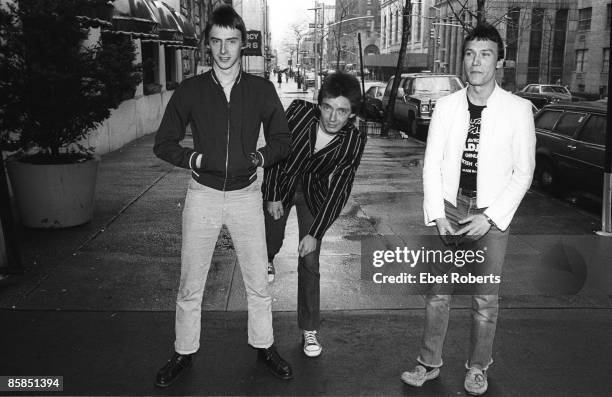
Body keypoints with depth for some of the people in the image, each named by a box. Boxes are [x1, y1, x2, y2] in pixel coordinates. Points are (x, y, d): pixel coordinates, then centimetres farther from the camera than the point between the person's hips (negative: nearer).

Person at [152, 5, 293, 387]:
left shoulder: (261, 89, -1)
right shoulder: (190, 90, -2)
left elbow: (282, 139, 6)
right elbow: (164, 143, 2)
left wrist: (257, 157, -13)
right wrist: (195, 159, -15)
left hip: (246, 194, 0)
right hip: (202, 194, 0)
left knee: (258, 281, 9)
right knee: (190, 284, 8)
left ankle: (264, 346, 30)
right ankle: (184, 353, 27)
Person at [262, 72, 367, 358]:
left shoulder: (354, 141, -23)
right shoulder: (299, 111, -26)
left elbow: (338, 190, -19)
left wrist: (315, 233, -19)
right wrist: (273, 196, -10)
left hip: (314, 193, -1)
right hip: (281, 185, 1)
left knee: (309, 263, -2)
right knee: (272, 242, 14)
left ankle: (309, 330, 12)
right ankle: (268, 259, 56)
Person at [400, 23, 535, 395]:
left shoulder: (518, 109, -7)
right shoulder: (446, 106, -1)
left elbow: (523, 172, -5)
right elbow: (432, 164, 1)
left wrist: (490, 217, -13)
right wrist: (438, 216, -7)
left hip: (492, 215, -1)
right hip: (449, 209, 2)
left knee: (486, 298, 9)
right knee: (438, 291, 8)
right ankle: (430, 363, 24)